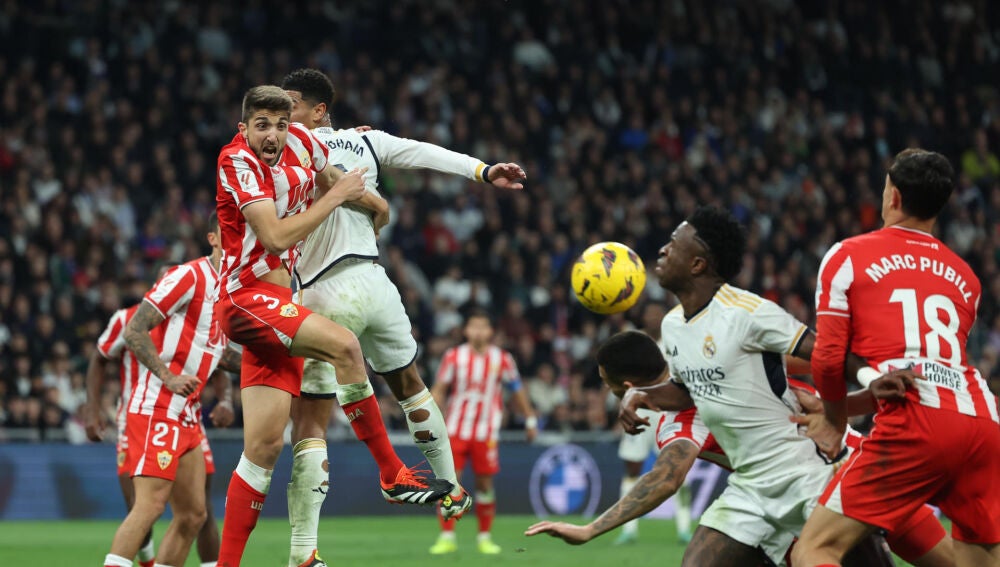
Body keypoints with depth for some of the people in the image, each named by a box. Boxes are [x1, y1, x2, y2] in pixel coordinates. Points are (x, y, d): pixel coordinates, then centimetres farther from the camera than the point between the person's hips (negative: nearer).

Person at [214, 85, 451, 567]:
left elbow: (329, 182, 29)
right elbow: (276, 237, -22)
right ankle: (393, 476, -19)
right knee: (343, 345, -29)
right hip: (246, 297, -7)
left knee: (263, 446, 2)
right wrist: (335, 196, -15)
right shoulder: (238, 161, -14)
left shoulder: (300, 142, 5)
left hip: (277, 301, 7)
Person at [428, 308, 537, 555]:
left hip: (486, 432, 0)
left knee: (485, 483, 3)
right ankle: (447, 537, -2)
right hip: (456, 430, 0)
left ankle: (484, 537, 15)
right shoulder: (454, 356, -1)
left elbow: (517, 392, 10)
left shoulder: (502, 359, -1)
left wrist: (530, 420, 11)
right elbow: (439, 389, 3)